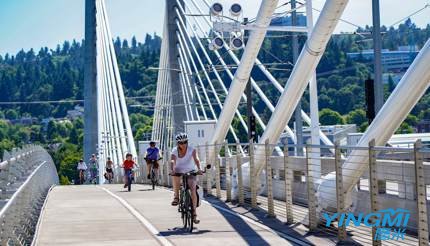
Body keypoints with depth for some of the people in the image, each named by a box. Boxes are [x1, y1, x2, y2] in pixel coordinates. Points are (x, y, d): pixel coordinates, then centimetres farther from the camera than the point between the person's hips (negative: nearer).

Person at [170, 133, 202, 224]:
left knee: (193, 191, -16)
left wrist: (199, 169, -48)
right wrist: (173, 169, -49)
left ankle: (194, 212, -7)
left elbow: (196, 159, -30)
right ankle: (176, 197, -22)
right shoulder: (175, 150, -12)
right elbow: (173, 160, -29)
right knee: (175, 175, -35)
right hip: (179, 171, 1)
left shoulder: (192, 150, -15)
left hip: (191, 171, -1)